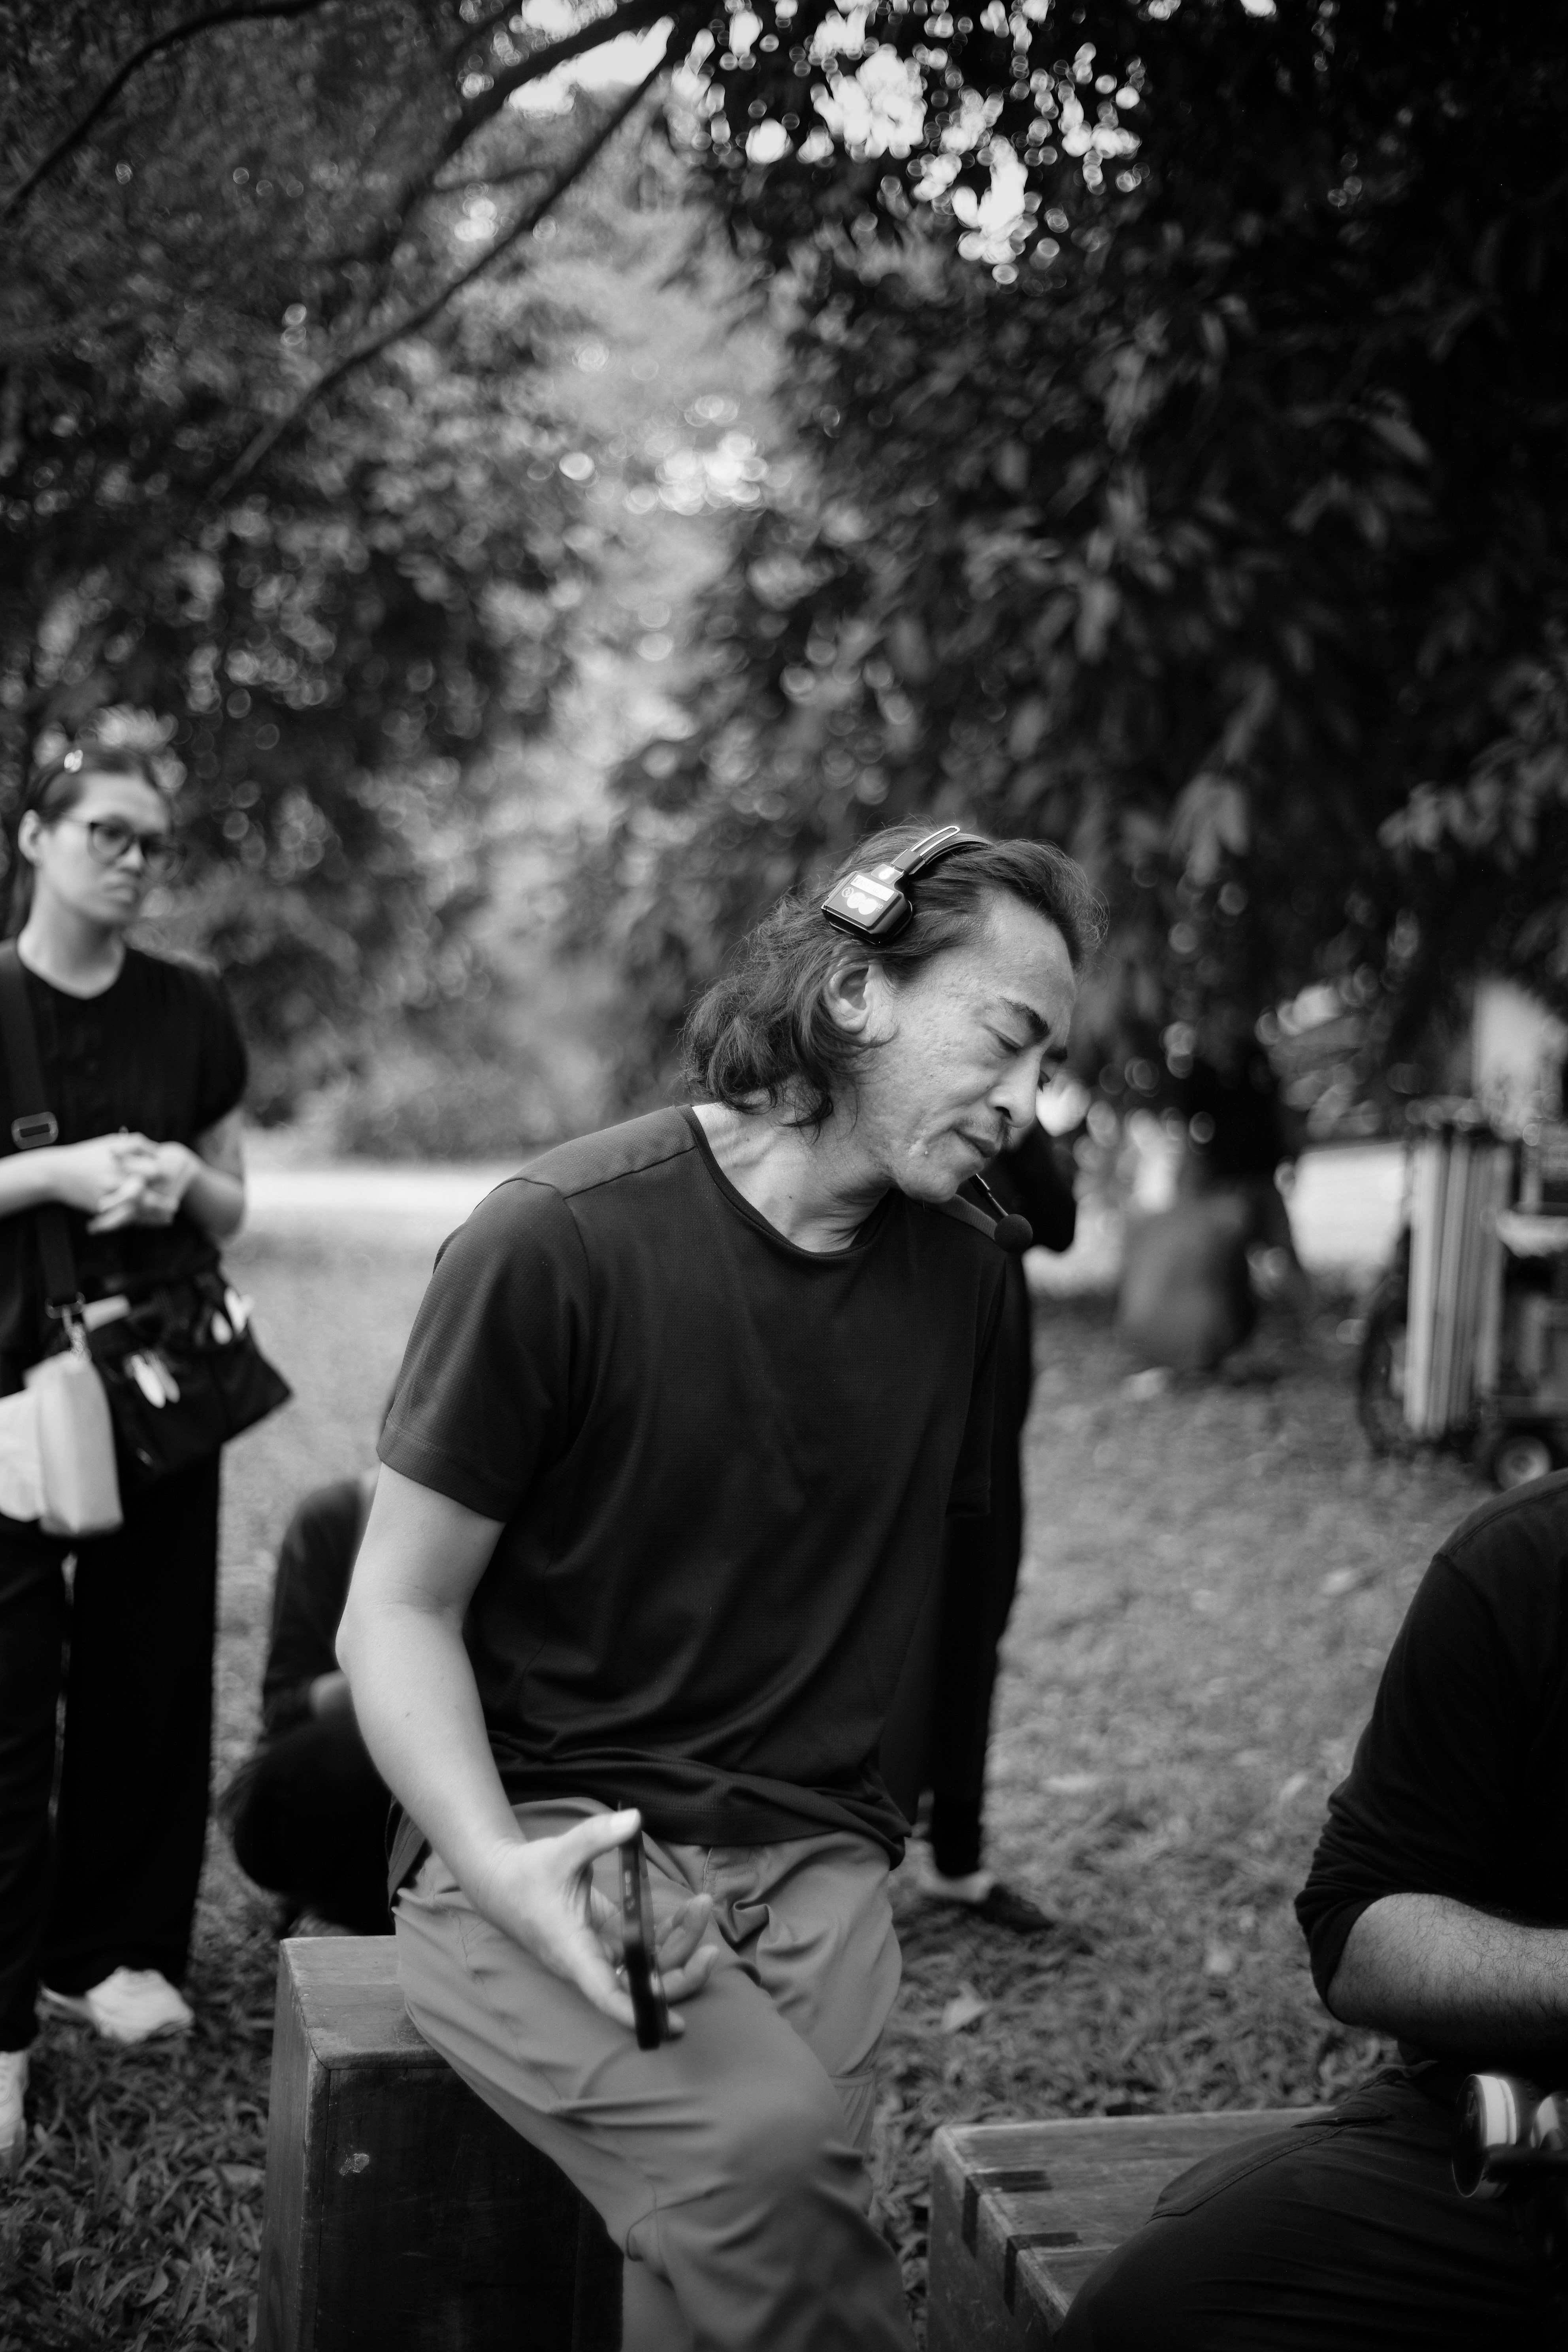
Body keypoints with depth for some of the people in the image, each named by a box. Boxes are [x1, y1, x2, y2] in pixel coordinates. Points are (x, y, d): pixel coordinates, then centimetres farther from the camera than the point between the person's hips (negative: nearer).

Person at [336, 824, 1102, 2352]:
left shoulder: (960, 1274, 6)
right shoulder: (560, 1240, -10)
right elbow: (400, 1610, -7)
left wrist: (838, 1830, 4)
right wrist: (504, 1870, -22)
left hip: (809, 1854, 4)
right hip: (542, 1836, -4)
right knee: (759, 2146, -30)